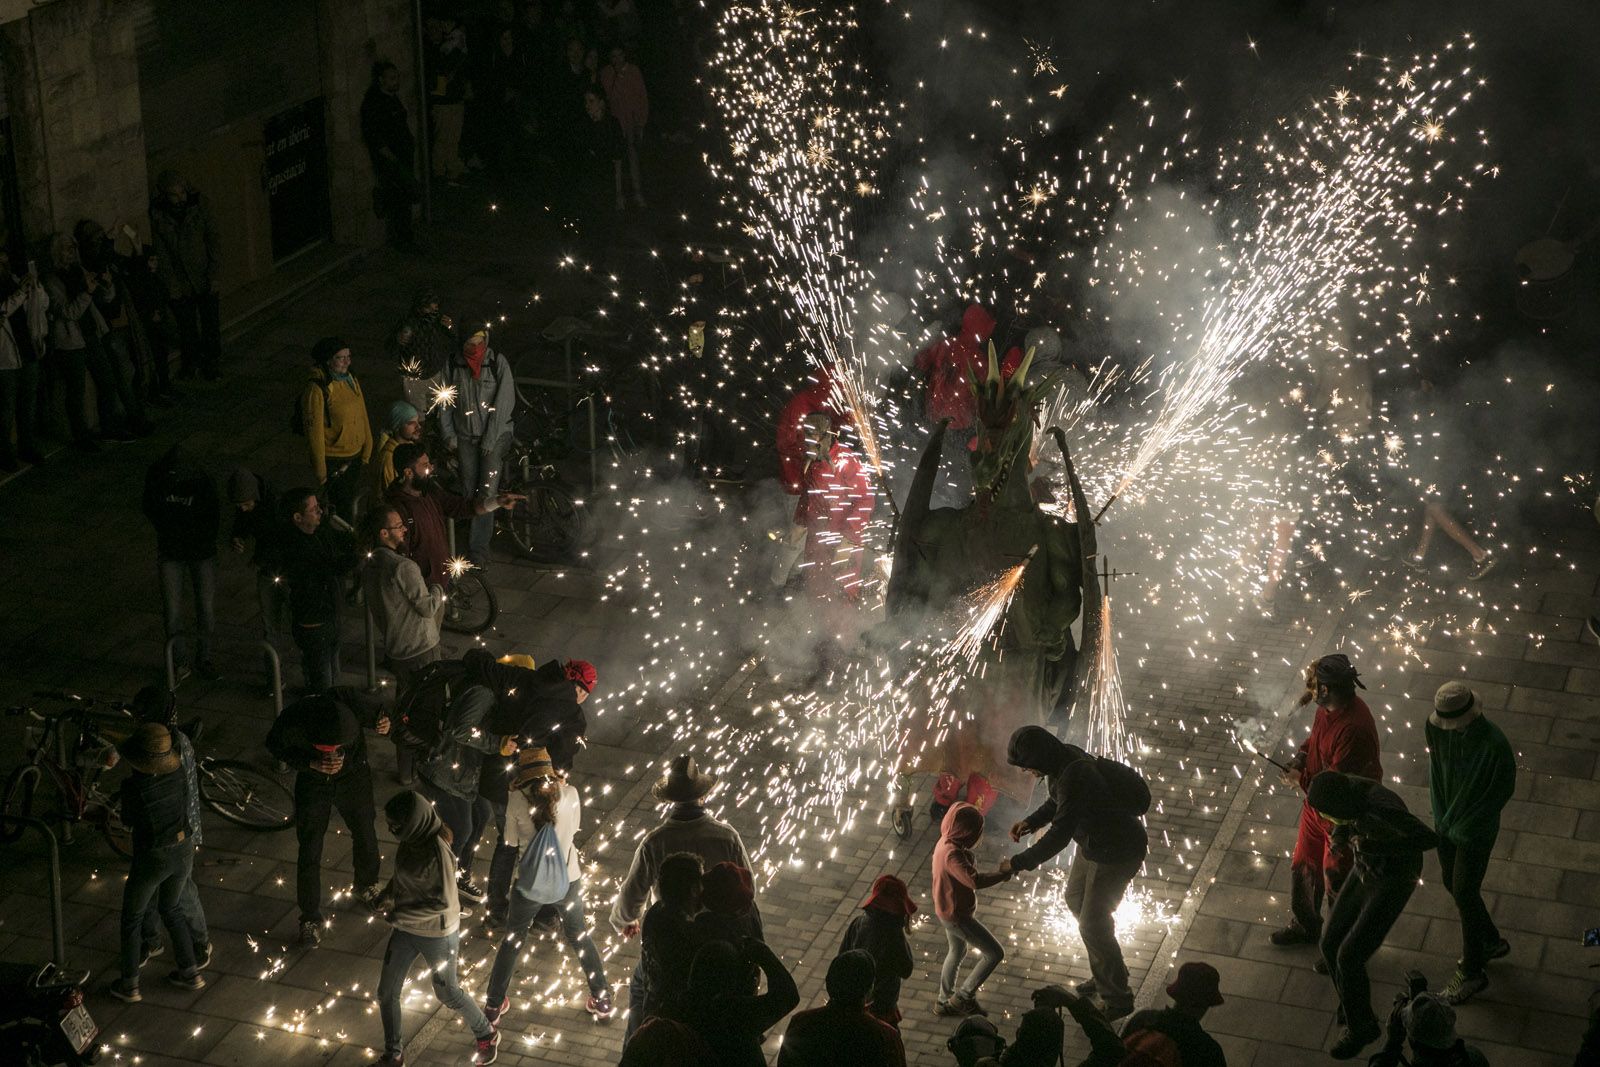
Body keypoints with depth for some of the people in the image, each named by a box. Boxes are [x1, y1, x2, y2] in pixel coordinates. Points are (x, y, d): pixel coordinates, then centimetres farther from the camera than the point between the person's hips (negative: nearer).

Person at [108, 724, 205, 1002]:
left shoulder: (133, 786, -23)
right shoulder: (176, 776, -9)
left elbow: (128, 821, -5)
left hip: (152, 860, -5)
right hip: (183, 852, 5)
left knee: (132, 918, 17)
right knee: (172, 910, 28)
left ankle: (129, 985, 26)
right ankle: (190, 972, 32)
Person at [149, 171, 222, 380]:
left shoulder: (199, 204, -11)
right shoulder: (156, 214, -12)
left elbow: (214, 239, -5)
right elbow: (159, 253, -7)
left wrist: (214, 275, -8)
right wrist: (170, 285, -8)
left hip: (204, 278, 0)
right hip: (179, 283, 0)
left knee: (211, 323, 7)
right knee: (186, 325, 12)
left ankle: (212, 361, 27)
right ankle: (191, 360, 34)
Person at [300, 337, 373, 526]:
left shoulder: (351, 381, 3)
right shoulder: (316, 390, -21)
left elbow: (362, 418, 11)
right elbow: (314, 432, -17)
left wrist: (366, 452, 12)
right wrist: (320, 471, -14)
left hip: (355, 456, 7)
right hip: (333, 459, -7)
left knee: (351, 498, 18)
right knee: (343, 505, 1)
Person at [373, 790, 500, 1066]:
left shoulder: (437, 851, -32)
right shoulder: (410, 839, -9)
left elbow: (443, 902, -27)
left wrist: (399, 915, -23)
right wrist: (386, 895, -5)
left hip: (437, 933, -7)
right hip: (405, 929, 7)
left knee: (447, 993, 15)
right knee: (386, 993, 13)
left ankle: (486, 1035, 42)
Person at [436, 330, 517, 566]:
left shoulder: (498, 362, -6)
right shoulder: (453, 365, 2)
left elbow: (504, 402, -8)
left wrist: (490, 439, -12)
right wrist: (449, 436, 2)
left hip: (494, 436, -3)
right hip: (465, 437, 3)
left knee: (486, 493, -11)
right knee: (469, 492, 2)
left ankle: (478, 548, -7)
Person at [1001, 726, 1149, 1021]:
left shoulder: (1076, 777, -36)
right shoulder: (1064, 759, -7)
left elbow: (1059, 836, -37)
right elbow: (1058, 801, 12)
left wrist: (1017, 863, -30)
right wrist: (1031, 821, -4)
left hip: (1118, 853, -10)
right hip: (1094, 844, 10)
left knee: (1092, 925, -1)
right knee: (1075, 900, 24)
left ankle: (1117, 999, 17)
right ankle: (1104, 975, 42)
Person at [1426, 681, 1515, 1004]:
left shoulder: (1494, 745, -31)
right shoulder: (1437, 728, -15)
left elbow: (1503, 790, -18)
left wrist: (1465, 827, -13)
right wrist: (1441, 817, -1)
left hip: (1476, 832, -6)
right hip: (1448, 821, 6)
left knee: (1465, 895, 2)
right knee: (1452, 884, 19)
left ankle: (1471, 972, 19)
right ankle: (1491, 941, 44)